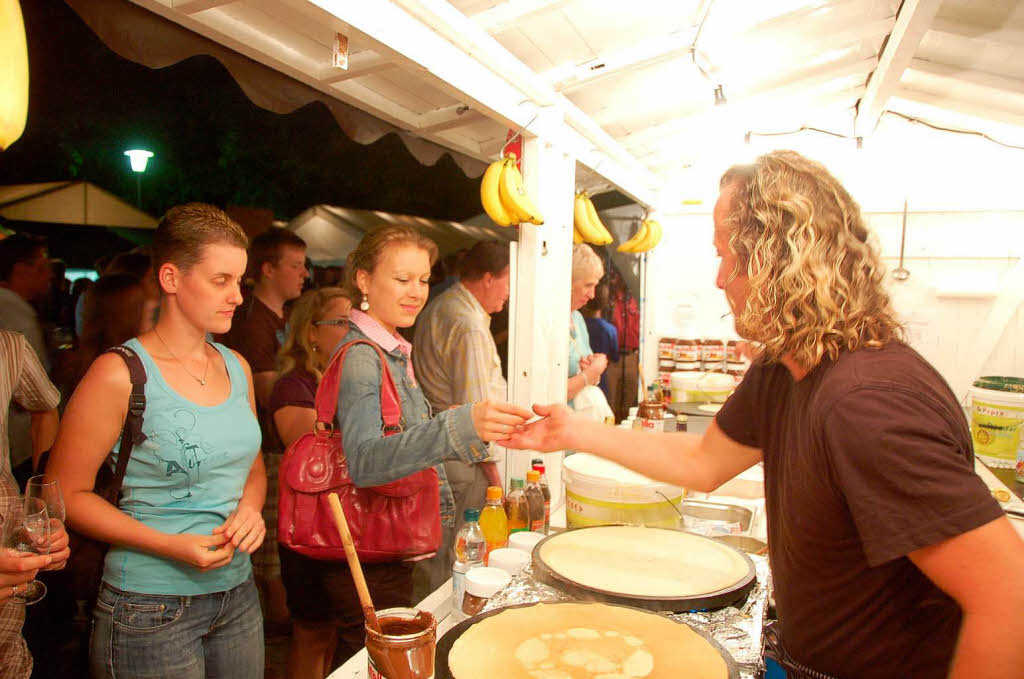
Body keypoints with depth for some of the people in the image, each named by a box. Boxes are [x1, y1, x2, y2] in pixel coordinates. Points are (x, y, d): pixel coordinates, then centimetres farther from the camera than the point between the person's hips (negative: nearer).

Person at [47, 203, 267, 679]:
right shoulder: (119, 375, -14)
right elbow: (67, 493, -11)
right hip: (150, 607, -6)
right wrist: (169, 546, -19)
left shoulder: (237, 368, 5)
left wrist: (250, 508, -5)